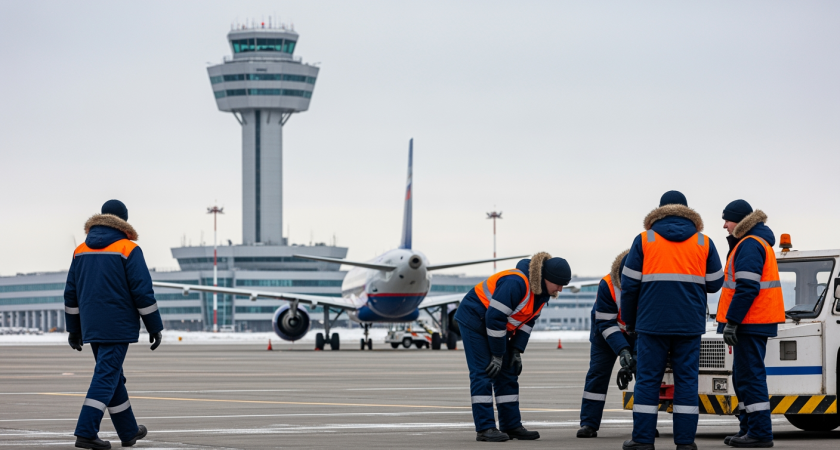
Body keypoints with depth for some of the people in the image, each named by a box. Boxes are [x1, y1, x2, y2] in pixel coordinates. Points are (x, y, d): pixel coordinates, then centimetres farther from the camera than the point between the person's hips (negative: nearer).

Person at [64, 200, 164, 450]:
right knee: (106, 378, -7)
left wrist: (74, 329, 18)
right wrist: (155, 327, -4)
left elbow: (71, 293, 11)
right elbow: (143, 292, -11)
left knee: (113, 377, 16)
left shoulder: (81, 250, 9)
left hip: (91, 326, 6)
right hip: (118, 326, -6)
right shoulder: (128, 250, -8)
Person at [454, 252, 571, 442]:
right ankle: (485, 428, -14)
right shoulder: (516, 283, -33)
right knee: (483, 373, -12)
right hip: (474, 319, -9)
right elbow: (495, 317, -30)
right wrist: (497, 355, -23)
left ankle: (511, 426, 12)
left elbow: (528, 320, 7)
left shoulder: (542, 290, -4)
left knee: (508, 374, 8)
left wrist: (517, 351, -1)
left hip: (497, 326, 9)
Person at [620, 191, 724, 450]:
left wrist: (629, 321, 13)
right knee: (687, 379, 4)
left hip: (652, 322, -1)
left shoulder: (644, 240, 2)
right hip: (690, 324, 1)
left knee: (647, 379, 3)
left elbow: (629, 284, 2)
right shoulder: (703, 243, 6)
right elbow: (714, 283, 9)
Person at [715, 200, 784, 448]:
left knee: (750, 376, -10)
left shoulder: (749, 245, -14)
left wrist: (732, 321, -21)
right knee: (743, 376, 15)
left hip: (750, 324, -11)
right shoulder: (758, 242, 20)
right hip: (757, 322, 11)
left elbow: (747, 288, -22)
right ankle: (749, 428, 19)